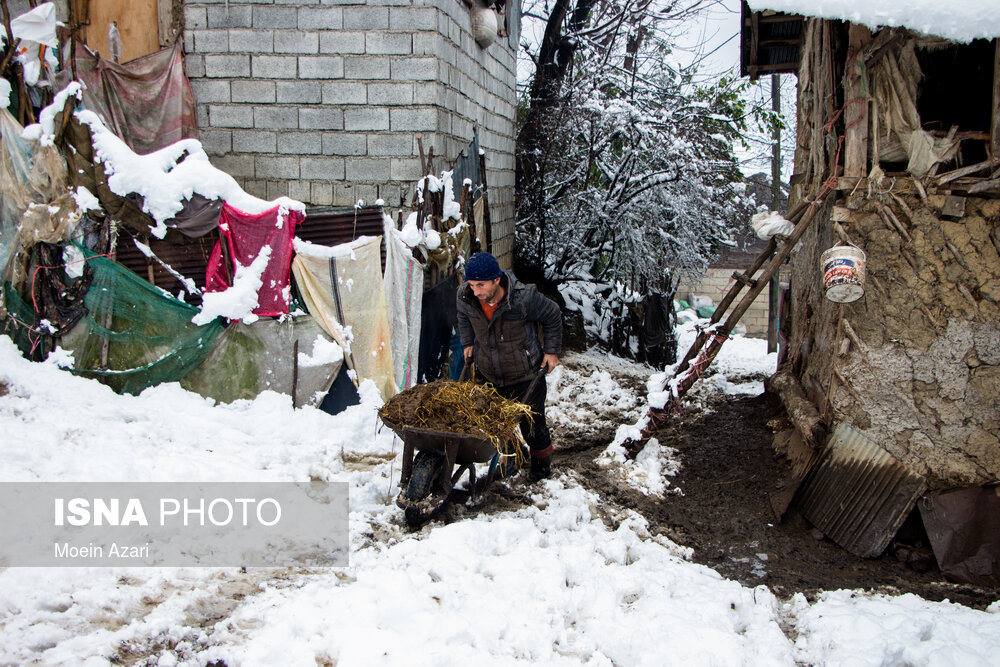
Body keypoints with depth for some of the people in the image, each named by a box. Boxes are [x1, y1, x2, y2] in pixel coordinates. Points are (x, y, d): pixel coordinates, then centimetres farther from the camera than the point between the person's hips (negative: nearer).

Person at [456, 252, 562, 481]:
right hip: (488, 375, 3)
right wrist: (468, 343, 11)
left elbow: (552, 316, -6)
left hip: (525, 376, -3)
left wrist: (551, 351, -1)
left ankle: (542, 459, 37)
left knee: (531, 424, 8)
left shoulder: (524, 298, -27)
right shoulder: (465, 297, -16)